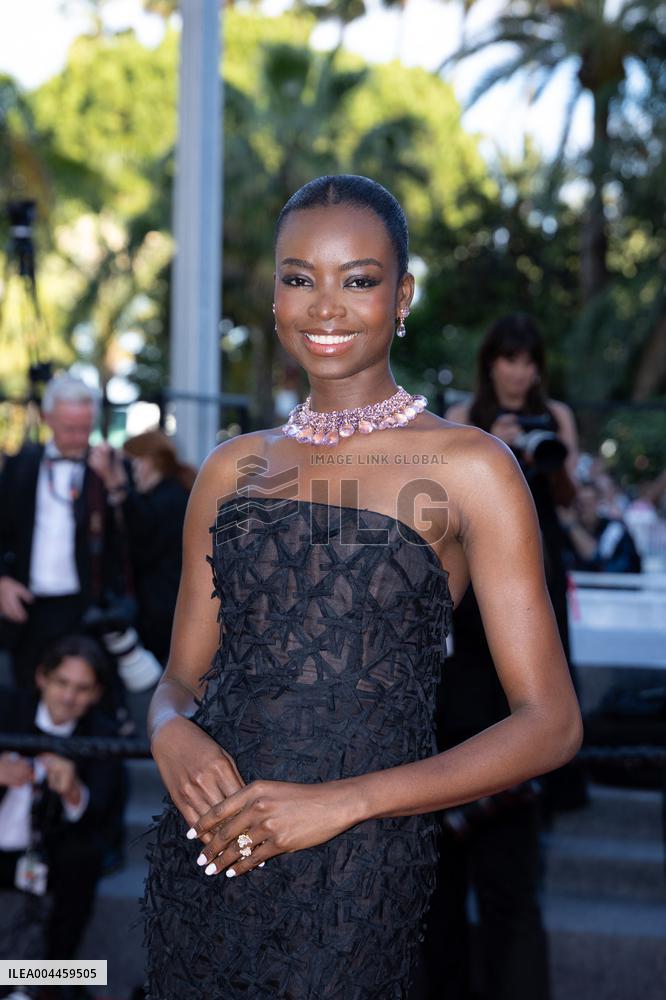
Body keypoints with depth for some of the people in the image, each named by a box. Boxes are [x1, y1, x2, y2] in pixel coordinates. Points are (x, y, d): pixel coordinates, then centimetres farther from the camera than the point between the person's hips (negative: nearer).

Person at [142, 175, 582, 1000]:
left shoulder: (467, 467, -4)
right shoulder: (233, 468, 10)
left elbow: (549, 723, -7)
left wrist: (343, 801, -15)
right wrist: (172, 734, -9)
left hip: (354, 873, -4)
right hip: (199, 857, 4)